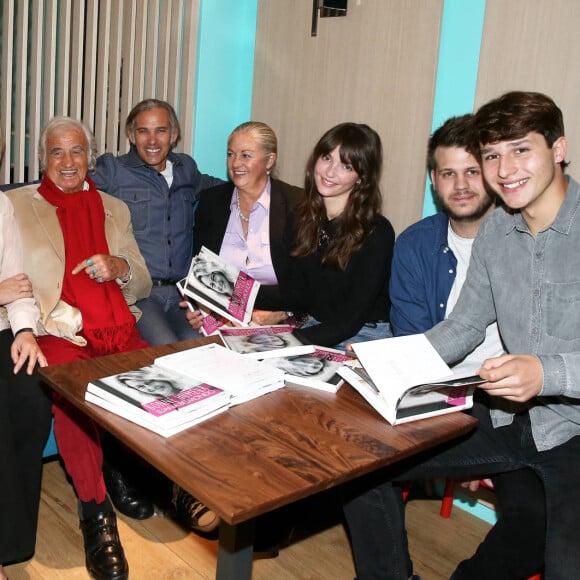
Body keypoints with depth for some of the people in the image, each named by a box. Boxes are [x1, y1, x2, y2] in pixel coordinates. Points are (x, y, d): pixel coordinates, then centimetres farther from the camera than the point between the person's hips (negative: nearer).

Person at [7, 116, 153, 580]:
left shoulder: (115, 208, 22)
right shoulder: (17, 204, 13)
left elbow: (143, 285, 20)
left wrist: (119, 267, -3)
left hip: (118, 329, 3)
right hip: (58, 333, -3)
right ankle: (95, 511, -18)